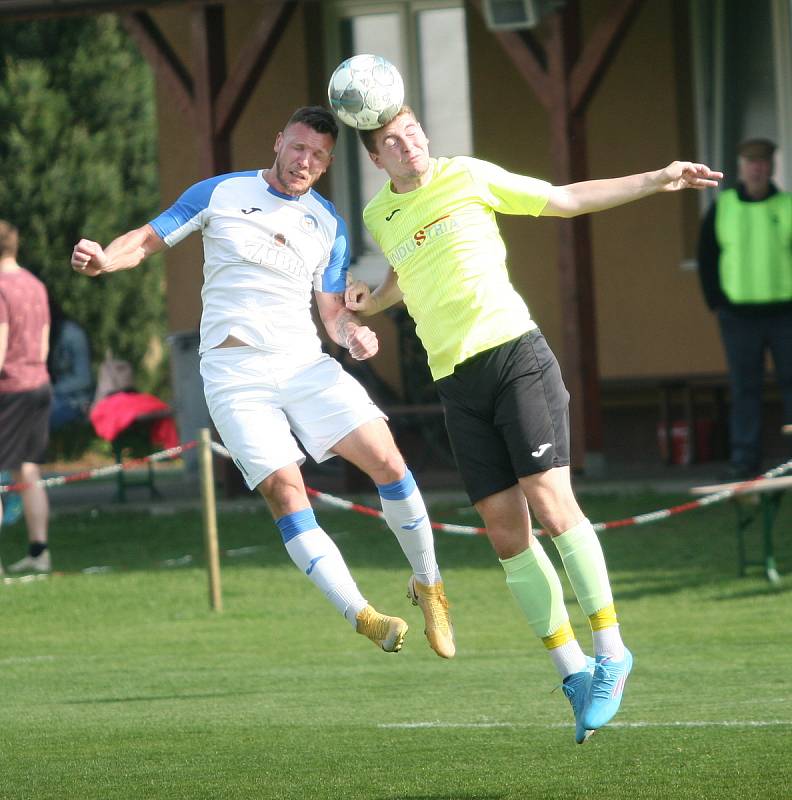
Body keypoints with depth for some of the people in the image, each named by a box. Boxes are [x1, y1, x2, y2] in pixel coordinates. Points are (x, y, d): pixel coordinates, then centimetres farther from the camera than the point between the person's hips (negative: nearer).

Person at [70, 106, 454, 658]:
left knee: (387, 461, -11)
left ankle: (428, 585, 9)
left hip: (305, 361, 3)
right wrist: (104, 259, -14)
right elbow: (150, 239, 6)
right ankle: (363, 617, -17)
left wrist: (352, 333, -8)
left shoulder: (328, 224, 12)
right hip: (235, 374, -3)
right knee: (285, 492, -18)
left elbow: (333, 307, 15)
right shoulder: (221, 193, 4)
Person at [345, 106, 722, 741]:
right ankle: (573, 670, 4)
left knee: (550, 499, -16)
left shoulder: (467, 178, 2)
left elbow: (567, 200, 8)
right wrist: (372, 302, 15)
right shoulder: (378, 217, 13)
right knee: (506, 532, -3)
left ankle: (609, 650, -6)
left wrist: (656, 182, 3)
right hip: (456, 380, 4)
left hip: (514, 350, -4)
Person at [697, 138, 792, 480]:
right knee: (744, 389, 1)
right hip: (738, 316, 1)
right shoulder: (721, 208, 6)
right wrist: (716, 302, 3)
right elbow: (706, 256, 11)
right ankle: (744, 458, 2)